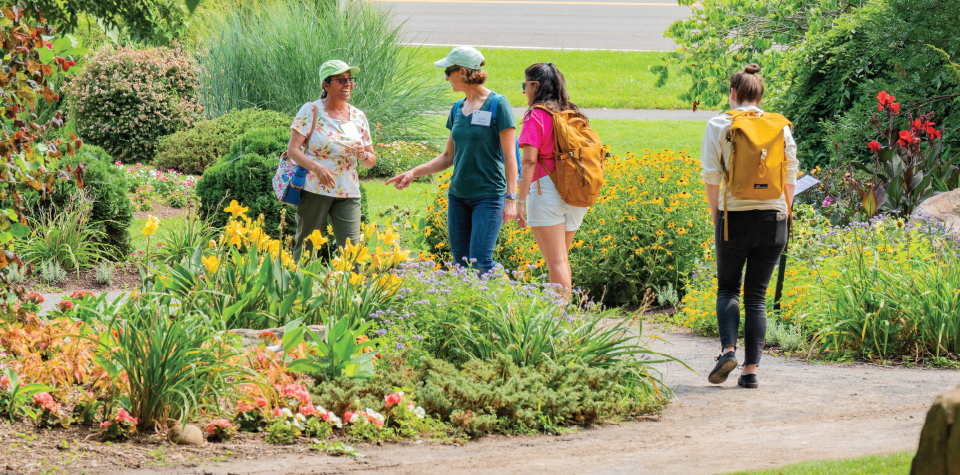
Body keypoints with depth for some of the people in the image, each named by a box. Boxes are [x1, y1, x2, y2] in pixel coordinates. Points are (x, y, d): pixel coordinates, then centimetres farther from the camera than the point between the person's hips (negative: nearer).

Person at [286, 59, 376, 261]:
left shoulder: (358, 117, 12)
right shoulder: (311, 111, -1)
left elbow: (371, 161, 17)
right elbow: (292, 149, -8)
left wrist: (363, 155, -8)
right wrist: (317, 167, -25)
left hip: (348, 195, 3)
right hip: (315, 190, -3)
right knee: (306, 247, 1)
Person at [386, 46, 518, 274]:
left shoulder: (497, 105, -8)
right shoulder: (458, 108, 12)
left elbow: (509, 156, -10)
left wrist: (511, 198, -15)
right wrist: (413, 172, 9)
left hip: (489, 195, -7)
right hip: (458, 195, 7)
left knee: (480, 262, -16)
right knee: (460, 262, 4)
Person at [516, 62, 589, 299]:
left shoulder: (536, 116, -8)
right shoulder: (572, 114, 12)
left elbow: (529, 161, -14)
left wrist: (520, 201, -14)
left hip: (546, 189, -7)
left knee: (555, 261, -7)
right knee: (562, 259, 17)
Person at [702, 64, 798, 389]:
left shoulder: (719, 126, -2)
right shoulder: (780, 127, 4)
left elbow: (711, 175, -4)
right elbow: (791, 175, 6)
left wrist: (714, 215, 6)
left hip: (734, 216, -2)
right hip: (772, 216, 2)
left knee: (727, 288, 14)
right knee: (757, 295, 8)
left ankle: (728, 350, -9)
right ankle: (751, 369, 3)